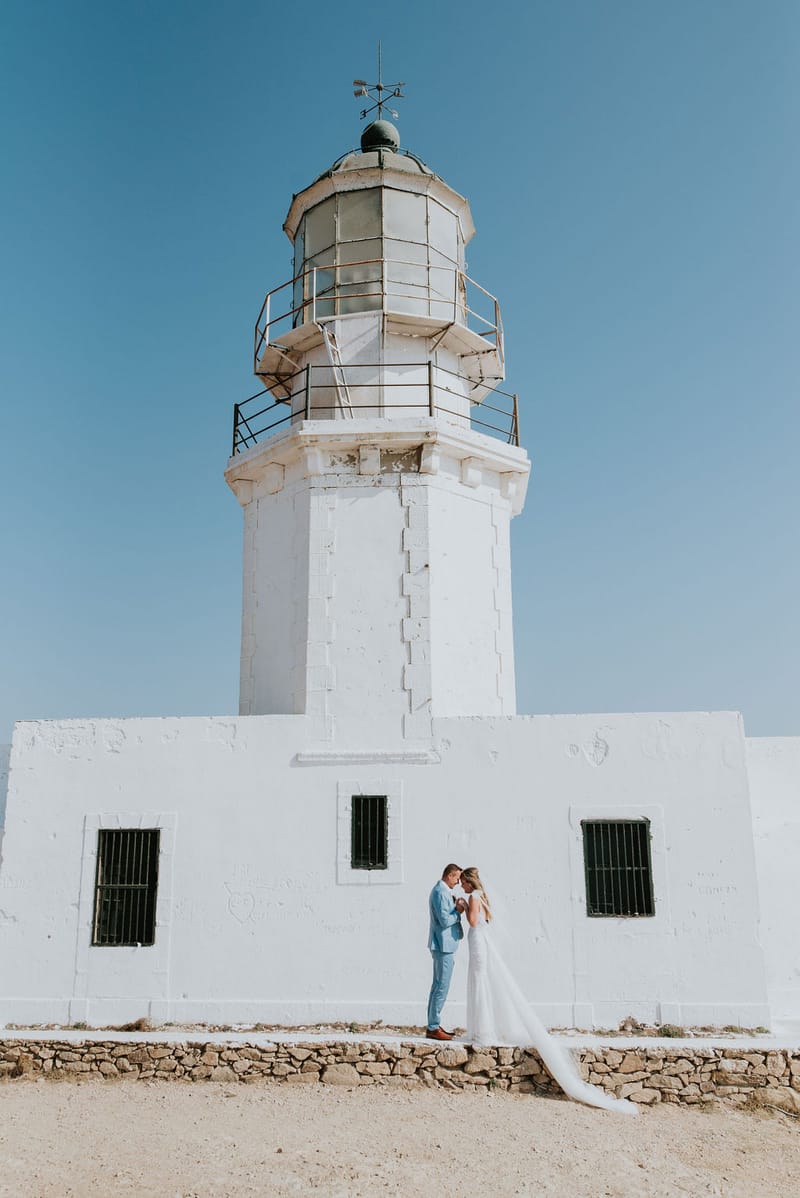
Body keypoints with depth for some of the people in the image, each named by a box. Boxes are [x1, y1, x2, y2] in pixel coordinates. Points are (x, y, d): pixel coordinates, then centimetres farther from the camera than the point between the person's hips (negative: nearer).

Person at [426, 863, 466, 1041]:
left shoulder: (441, 891, 15)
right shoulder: (441, 892, -18)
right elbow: (445, 921, -23)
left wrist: (456, 908, 4)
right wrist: (459, 910, -10)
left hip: (443, 945, 11)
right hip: (444, 945, -11)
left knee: (438, 986, 14)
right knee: (441, 987, -6)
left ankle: (433, 1025, 20)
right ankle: (433, 1028, -1)